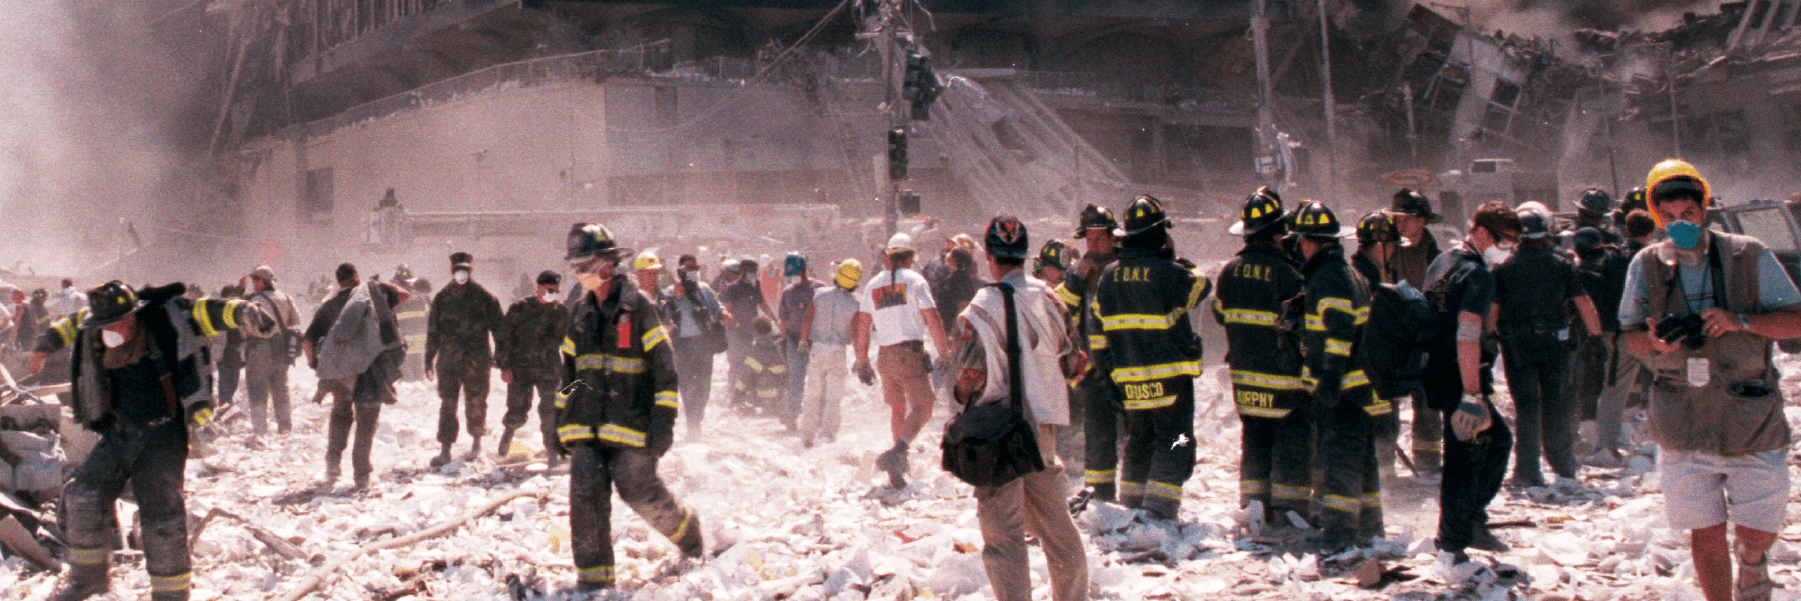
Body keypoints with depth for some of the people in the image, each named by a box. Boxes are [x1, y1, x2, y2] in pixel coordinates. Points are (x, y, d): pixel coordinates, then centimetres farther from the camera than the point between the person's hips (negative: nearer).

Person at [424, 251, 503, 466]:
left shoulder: (483, 297, 2)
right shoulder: (442, 298, 9)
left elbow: (498, 328, 5)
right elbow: (433, 331, 15)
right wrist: (429, 359, 13)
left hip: (476, 361, -2)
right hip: (448, 361, 2)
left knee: (475, 403, 4)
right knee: (447, 404, 0)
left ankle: (476, 441, 25)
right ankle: (445, 449, 4)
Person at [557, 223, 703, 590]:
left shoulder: (638, 308, -4)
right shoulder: (580, 313, 15)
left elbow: (665, 366, -6)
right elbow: (569, 370, 23)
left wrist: (664, 419, -13)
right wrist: (560, 421, 19)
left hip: (630, 422, -5)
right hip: (586, 424, 5)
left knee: (640, 492, -5)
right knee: (585, 493, -6)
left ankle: (685, 532, 24)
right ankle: (593, 573, 0)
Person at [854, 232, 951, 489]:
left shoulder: (873, 285, 11)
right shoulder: (915, 280, -2)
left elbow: (863, 326, 11)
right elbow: (932, 320, -8)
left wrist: (862, 361, 16)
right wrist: (945, 352, -3)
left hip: (885, 354, 5)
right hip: (911, 352, -5)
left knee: (897, 408, 18)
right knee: (922, 408, -6)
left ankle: (899, 467, 19)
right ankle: (895, 453, -28)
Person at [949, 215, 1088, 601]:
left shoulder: (978, 311, -13)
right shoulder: (1047, 298, 2)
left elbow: (970, 379, -13)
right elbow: (1072, 362, 10)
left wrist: (962, 396, 8)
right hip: (1042, 425, 5)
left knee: (1003, 531, 0)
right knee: (1055, 520, 19)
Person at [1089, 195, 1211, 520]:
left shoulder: (1109, 276, 5)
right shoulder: (1170, 272, -13)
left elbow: (1096, 328, 9)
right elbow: (1202, 285, 6)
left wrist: (1108, 367, 18)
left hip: (1129, 380, 6)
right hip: (1169, 377, -6)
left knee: (1138, 443, 18)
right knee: (1174, 444, -2)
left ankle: (1131, 506, 22)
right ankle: (1159, 509, -11)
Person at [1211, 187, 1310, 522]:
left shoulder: (1230, 271, 2)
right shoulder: (1285, 271, -16)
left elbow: (1220, 314, 14)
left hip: (1244, 372, 6)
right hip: (1283, 373, -6)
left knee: (1254, 436, 15)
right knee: (1292, 435, 3)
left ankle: (1253, 502, 15)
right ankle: (1287, 507, 3)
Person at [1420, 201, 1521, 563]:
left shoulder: (1441, 262, 14)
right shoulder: (1477, 275, -16)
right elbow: (1468, 336, -25)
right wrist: (1472, 393, -29)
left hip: (1436, 370, 10)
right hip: (1459, 379, -10)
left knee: (1498, 438, 20)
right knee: (1466, 458, -3)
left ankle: (1471, 520, 20)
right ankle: (1453, 544, 2)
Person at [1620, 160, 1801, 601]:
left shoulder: (1749, 257, -4)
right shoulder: (1646, 266, 1)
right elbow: (1631, 333, 7)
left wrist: (1741, 321, -22)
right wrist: (1653, 341, -16)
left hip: (1752, 418, -1)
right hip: (1684, 424, 1)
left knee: (1757, 531, 4)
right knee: (1704, 532, 5)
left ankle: (1751, 563, 39)